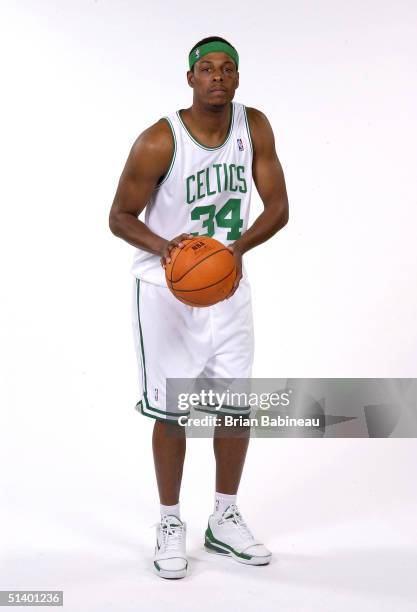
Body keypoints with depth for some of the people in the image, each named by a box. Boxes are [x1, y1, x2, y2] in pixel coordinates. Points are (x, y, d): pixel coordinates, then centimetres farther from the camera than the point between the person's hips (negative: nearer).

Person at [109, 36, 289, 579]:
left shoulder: (254, 127, -6)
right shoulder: (158, 142, -17)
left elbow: (278, 207, -4)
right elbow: (120, 217, -9)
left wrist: (241, 245, -23)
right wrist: (162, 246, -29)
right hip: (166, 289, -4)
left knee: (237, 405, 8)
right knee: (170, 411, 3)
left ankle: (225, 520, 26)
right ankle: (170, 524, 21)